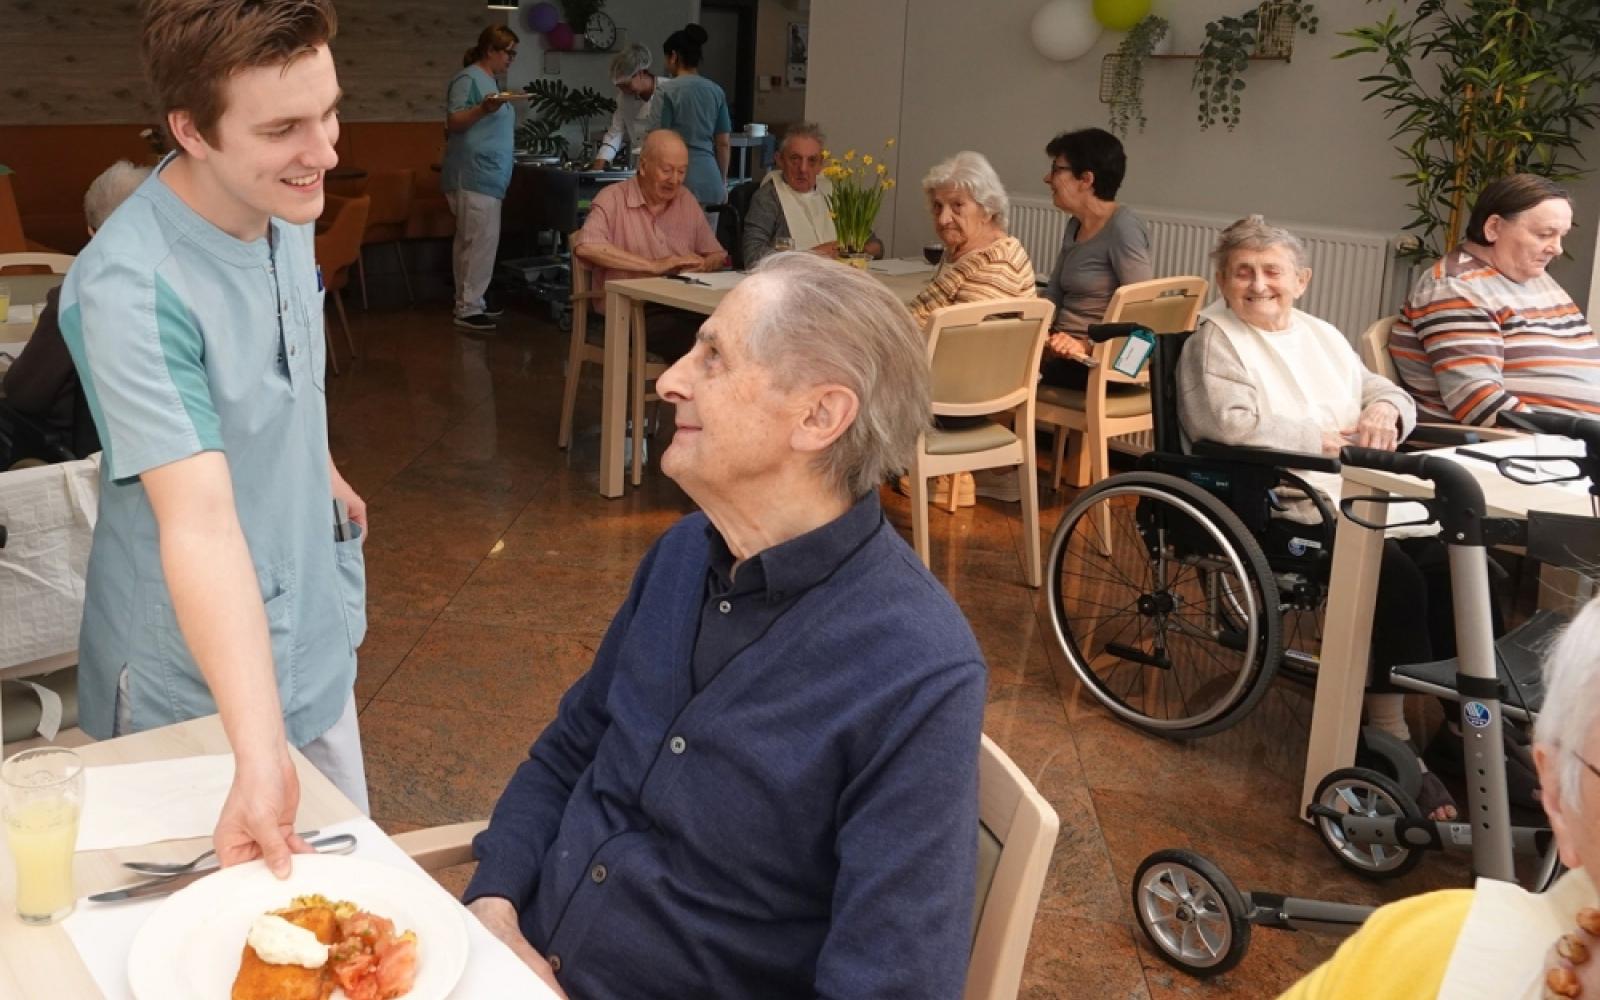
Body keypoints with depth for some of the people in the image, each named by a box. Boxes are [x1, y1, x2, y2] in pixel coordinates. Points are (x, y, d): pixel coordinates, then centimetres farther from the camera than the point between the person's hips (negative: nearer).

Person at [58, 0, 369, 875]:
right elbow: (199, 522, -38)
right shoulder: (131, 290, -30)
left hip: (313, 644, 7)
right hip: (199, 688, -7)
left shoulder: (284, 207, -6)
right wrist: (258, 756, -45)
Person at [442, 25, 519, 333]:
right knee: (482, 240, -13)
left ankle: (470, 301, 16)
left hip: (486, 176, 10)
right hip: (474, 176, -10)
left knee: (471, 240, 12)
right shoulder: (468, 79, -10)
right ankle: (468, 308, -11)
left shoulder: (491, 80, 19)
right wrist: (483, 109, -32)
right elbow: (453, 122, -20)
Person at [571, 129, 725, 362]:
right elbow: (585, 247, -19)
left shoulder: (686, 199, 16)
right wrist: (654, 265, -18)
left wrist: (701, 266, -5)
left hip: (682, 306, 5)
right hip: (631, 311, -5)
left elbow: (717, 256, 21)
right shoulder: (613, 198, -1)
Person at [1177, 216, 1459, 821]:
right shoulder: (1216, 341, -2)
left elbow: (1386, 390, 21)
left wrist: (1384, 409, -5)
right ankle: (1392, 738, -17)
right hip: (1284, 509, -7)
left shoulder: (1322, 337, 21)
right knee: (1397, 576, -26)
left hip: (1363, 496, 7)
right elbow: (1235, 426, -18)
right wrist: (1331, 440, -15)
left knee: (1453, 564, -14)